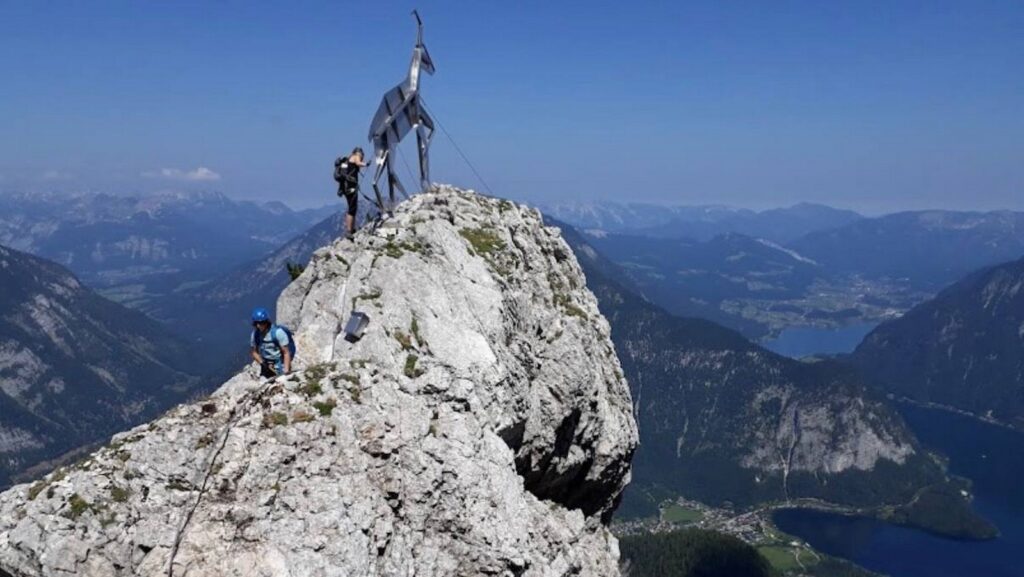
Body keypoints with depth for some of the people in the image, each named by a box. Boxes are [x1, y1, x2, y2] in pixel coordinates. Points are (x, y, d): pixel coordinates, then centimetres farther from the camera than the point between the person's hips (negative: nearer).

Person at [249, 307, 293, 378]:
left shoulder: (278, 332, -19)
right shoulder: (255, 334, -4)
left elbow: (286, 353, -16)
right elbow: (253, 352, 8)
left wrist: (286, 370, -22)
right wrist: (262, 363, -8)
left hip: (280, 366, -5)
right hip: (266, 367, 5)